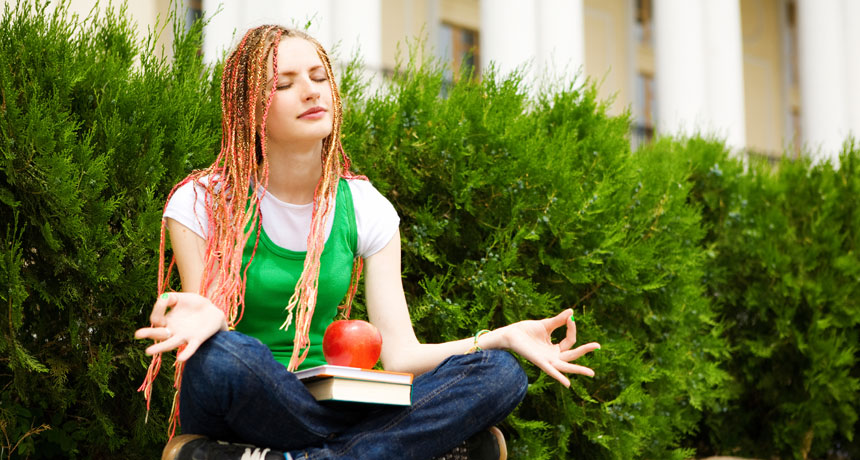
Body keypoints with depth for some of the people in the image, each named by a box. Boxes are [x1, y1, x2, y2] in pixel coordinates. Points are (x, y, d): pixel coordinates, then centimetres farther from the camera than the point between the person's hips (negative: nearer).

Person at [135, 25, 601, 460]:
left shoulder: (365, 209, 6)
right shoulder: (200, 204, -4)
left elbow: (400, 353, 0)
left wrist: (502, 336, -16)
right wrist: (206, 321, -36)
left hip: (326, 407, 4)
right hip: (242, 413, -4)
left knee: (499, 375, -18)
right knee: (226, 354, -39)